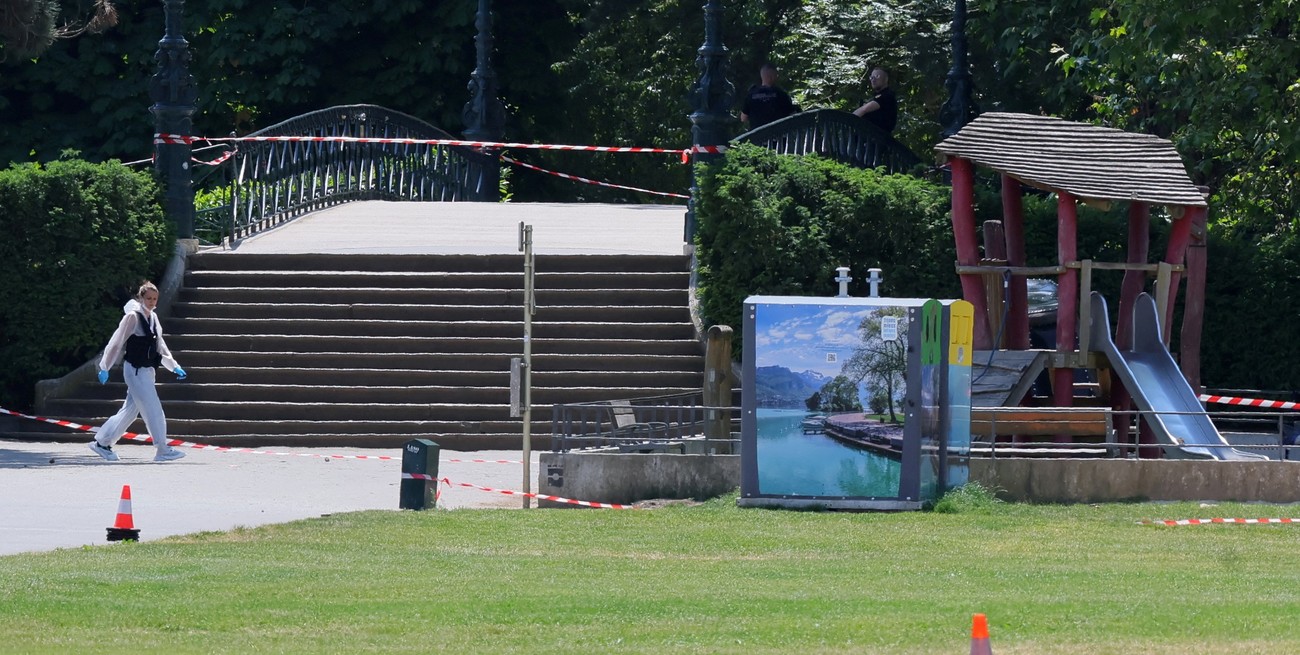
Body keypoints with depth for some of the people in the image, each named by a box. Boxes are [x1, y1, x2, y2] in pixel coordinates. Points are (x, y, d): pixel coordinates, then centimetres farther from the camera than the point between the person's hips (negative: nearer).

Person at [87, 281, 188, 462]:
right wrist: (105, 367, -10)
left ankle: (102, 442, 20)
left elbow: (160, 346, 20)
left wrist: (174, 366, 14)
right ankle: (163, 450, -5)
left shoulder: (153, 318, 11)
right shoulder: (133, 317, -12)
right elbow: (116, 343, -11)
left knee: (130, 410, 12)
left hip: (147, 371, 9)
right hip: (135, 370, -9)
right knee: (153, 410, -9)